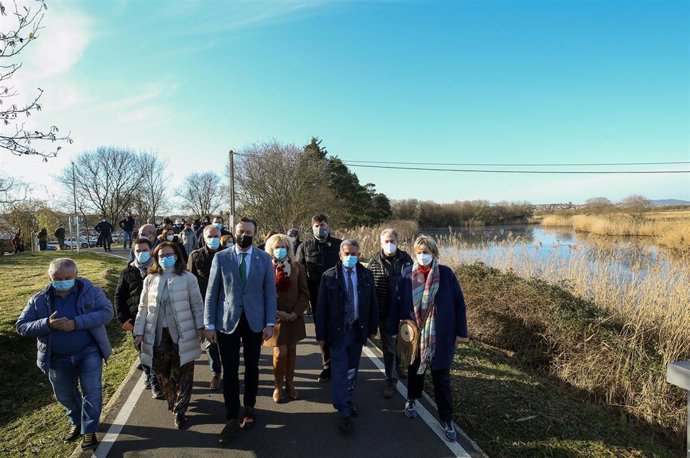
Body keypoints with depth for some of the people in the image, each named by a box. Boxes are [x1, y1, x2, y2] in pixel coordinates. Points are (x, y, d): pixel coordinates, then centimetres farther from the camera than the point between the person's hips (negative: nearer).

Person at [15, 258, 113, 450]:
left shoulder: (91, 291, -12)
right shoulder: (39, 300, -4)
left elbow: (107, 311, -20)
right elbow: (21, 326, -4)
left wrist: (76, 322, -30)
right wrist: (47, 324, -24)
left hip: (88, 352, -3)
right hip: (58, 358, 4)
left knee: (92, 391, -5)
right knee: (64, 395, 20)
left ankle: (89, 430, 16)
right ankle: (76, 422, 46)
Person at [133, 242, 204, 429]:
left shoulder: (188, 278, -5)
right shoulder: (150, 279, 4)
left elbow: (197, 305, -2)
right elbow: (143, 308, 8)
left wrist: (200, 327, -7)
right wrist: (139, 333, 5)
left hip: (182, 335, -3)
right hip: (157, 335, 3)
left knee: (183, 374, 4)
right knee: (162, 373, 14)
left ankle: (179, 410, 18)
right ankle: (172, 401, 37)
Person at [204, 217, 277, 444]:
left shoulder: (264, 258, -1)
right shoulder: (221, 258, -3)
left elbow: (270, 292, 0)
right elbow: (211, 293, -2)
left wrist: (270, 323, -4)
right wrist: (209, 324, -5)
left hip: (255, 321, 1)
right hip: (227, 321, -1)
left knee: (251, 367, 14)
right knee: (230, 371, 3)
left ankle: (249, 408, 35)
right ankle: (232, 419, 17)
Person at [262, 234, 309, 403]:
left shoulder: (297, 268, 0)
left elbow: (304, 293, 1)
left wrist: (295, 313, -10)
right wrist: (276, 312, -13)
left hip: (294, 318, 2)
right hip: (276, 317, -2)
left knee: (291, 351, 11)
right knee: (280, 352, -4)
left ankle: (289, 383, 29)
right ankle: (278, 385, 19)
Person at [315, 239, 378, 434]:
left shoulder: (366, 275, 0)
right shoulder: (329, 276, -8)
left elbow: (372, 303, 6)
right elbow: (321, 307, -7)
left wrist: (373, 327, 6)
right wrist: (321, 334, -8)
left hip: (358, 329, 3)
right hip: (338, 330, -3)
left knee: (352, 369, 17)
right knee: (340, 371, 1)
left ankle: (347, 400, 36)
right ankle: (343, 412, 11)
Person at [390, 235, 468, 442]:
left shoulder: (446, 274, -9)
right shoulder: (406, 274, -7)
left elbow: (458, 303, -4)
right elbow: (396, 303, -2)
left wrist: (461, 331, -2)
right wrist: (395, 329, -2)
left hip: (441, 336, -1)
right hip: (413, 335, 1)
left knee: (442, 378, 7)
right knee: (414, 370, 21)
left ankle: (446, 420, 24)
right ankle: (411, 400, 47)